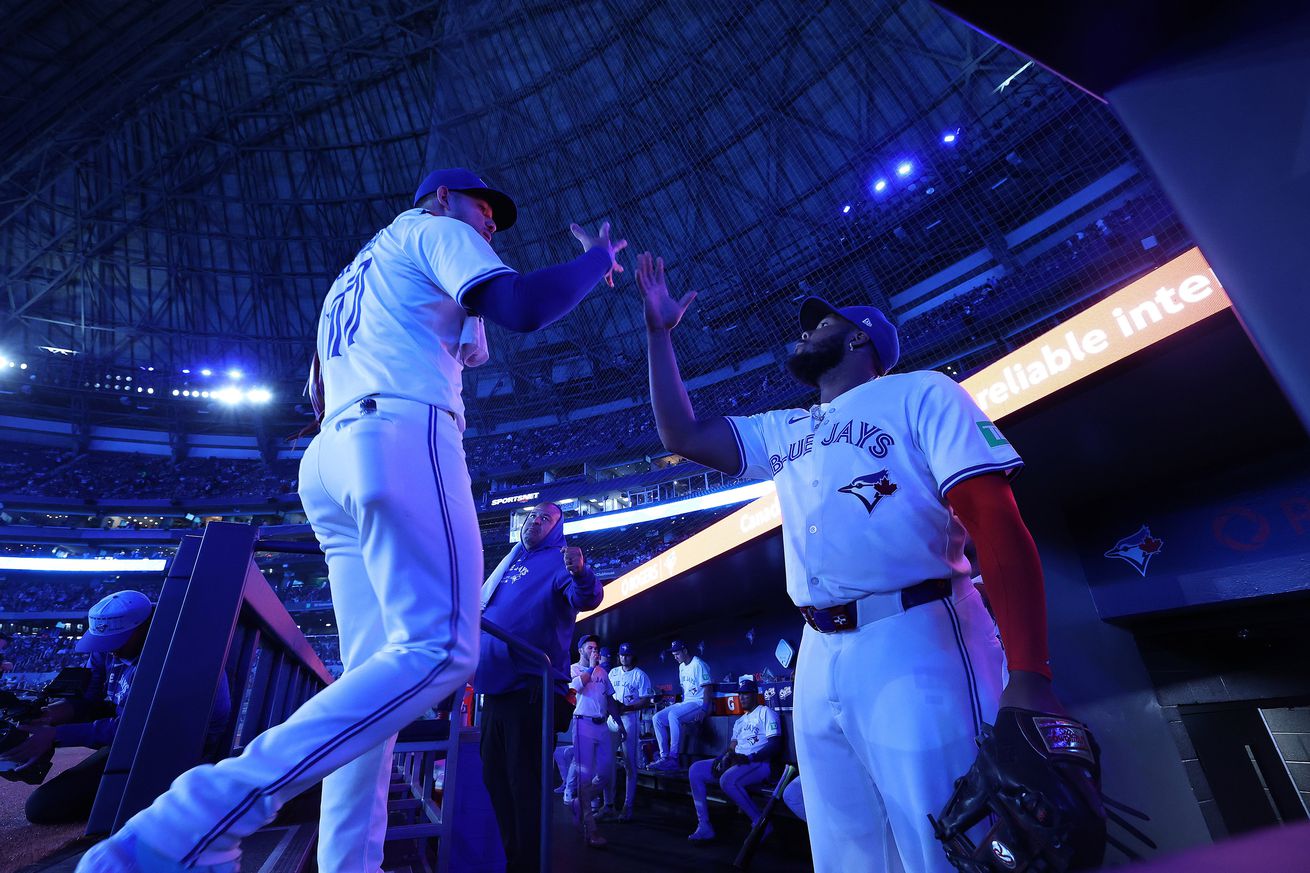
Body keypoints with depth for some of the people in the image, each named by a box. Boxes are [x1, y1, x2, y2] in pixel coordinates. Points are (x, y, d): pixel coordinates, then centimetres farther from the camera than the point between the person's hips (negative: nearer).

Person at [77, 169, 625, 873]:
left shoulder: (352, 275, 36)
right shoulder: (436, 229, 13)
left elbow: (319, 394, 30)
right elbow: (522, 306, -7)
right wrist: (598, 259, 11)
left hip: (327, 457, 9)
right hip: (403, 434, -9)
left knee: (374, 675, 6)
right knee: (439, 650, -19)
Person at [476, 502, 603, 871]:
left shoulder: (560, 561, -5)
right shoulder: (508, 562, 18)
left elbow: (586, 598, -25)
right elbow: (482, 609, 29)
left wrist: (581, 575, -47)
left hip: (529, 687, -8)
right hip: (494, 685, 8)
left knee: (525, 781, -1)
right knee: (495, 776, 17)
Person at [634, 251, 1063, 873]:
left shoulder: (921, 392, 3)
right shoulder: (781, 431, 21)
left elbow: (997, 524, -8)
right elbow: (682, 435, 18)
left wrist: (1030, 675, -18)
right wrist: (659, 332, 20)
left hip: (915, 646, -6)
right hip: (818, 659, 6)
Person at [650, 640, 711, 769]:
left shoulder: (698, 665, -12)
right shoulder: (681, 666, 16)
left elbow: (707, 688, -17)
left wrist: (704, 710, -24)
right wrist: (681, 703, 10)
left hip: (698, 703, -10)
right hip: (685, 703, 10)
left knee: (673, 714, -34)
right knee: (658, 718, -5)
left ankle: (673, 759, -32)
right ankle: (664, 757, -6)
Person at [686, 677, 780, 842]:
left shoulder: (765, 713, 1)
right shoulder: (739, 721, 26)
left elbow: (775, 745, -11)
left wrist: (749, 758, -21)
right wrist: (722, 758, -5)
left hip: (758, 763, -8)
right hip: (735, 762, 8)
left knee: (727, 780, -36)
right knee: (696, 770, -7)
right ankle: (704, 827, -9)